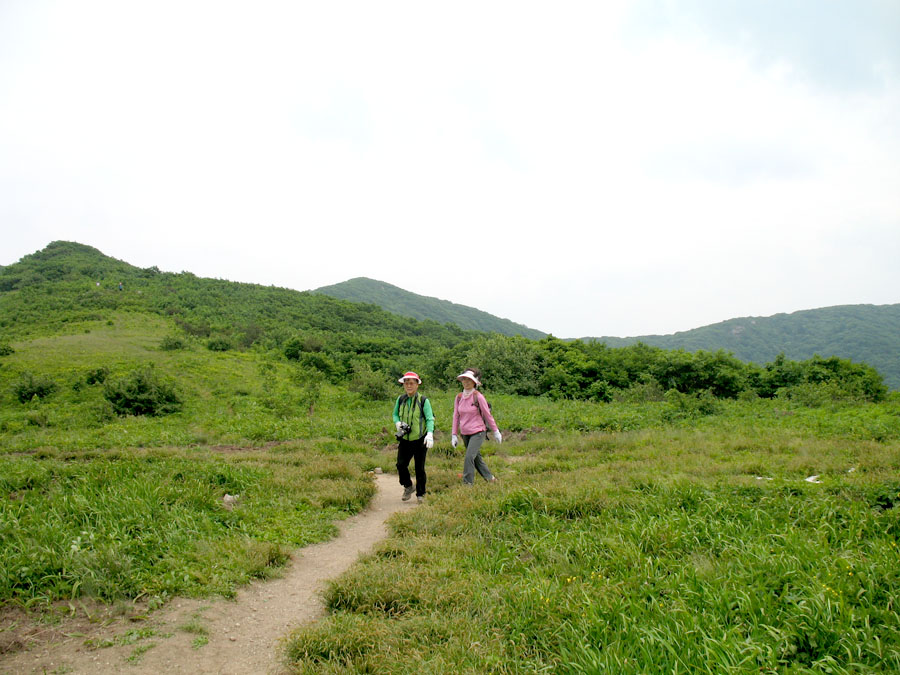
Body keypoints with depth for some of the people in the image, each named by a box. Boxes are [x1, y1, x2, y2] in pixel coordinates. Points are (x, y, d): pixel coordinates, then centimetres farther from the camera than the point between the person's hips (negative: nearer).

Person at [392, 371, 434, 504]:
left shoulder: (423, 400, -8)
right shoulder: (400, 399, 4)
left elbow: (430, 419, -10)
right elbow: (395, 414, 16)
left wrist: (430, 434, -26)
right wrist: (398, 423, -6)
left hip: (419, 439, -3)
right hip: (404, 439, 3)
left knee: (419, 468, 3)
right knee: (401, 464, -3)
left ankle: (420, 494, 20)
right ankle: (408, 487, 23)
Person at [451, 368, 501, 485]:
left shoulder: (478, 397, -12)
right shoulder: (458, 397, 2)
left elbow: (488, 415, -5)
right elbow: (456, 416, 8)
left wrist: (496, 431, 0)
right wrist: (454, 435, 7)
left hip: (477, 432, -6)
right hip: (465, 433, 6)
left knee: (469, 457, -16)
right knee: (476, 458, 16)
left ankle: (467, 483, -9)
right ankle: (489, 477, 33)